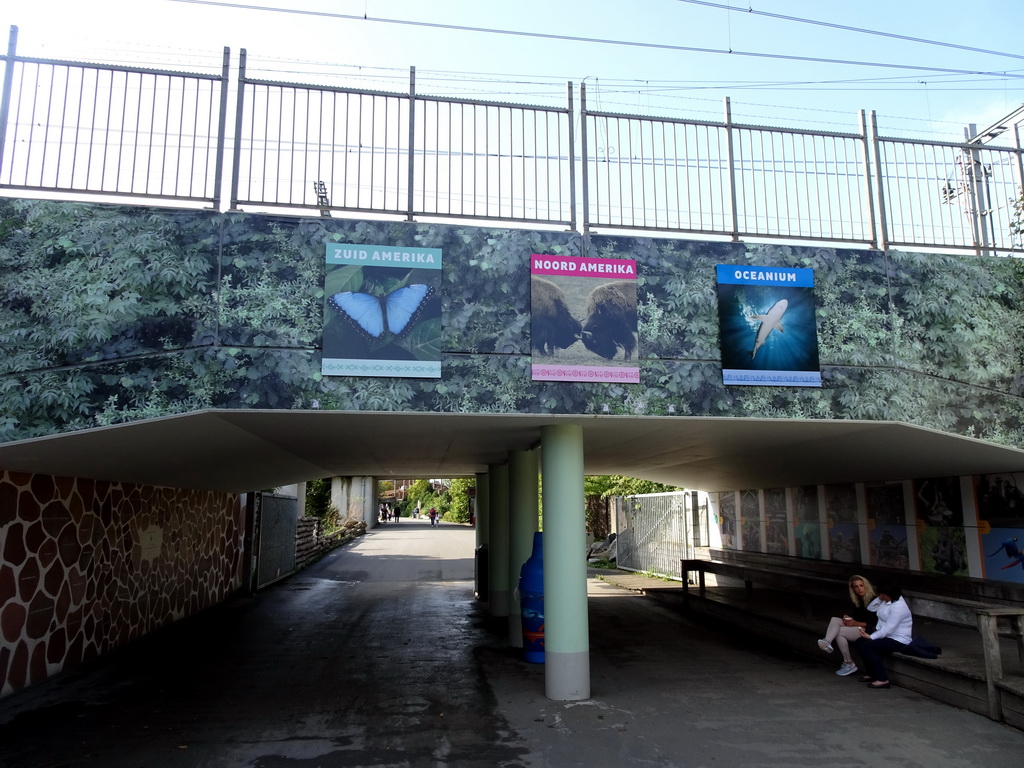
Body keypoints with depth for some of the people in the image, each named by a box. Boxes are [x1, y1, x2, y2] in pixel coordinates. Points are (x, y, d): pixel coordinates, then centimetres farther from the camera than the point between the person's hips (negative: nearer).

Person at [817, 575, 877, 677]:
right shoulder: (856, 600, 12)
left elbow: (874, 624, -15)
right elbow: (851, 614, 16)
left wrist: (855, 623, -17)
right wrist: (847, 618, -8)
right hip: (855, 626, 8)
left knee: (839, 632, -22)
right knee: (834, 619, -12)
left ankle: (849, 664, -12)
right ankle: (827, 642, -37)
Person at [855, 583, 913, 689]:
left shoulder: (899, 607, -24)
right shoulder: (885, 601, 5)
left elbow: (889, 628, -27)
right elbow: (870, 609, 12)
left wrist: (871, 637, -26)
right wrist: (879, 599, -2)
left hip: (898, 640, -10)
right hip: (885, 634, 10)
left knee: (866, 647, -23)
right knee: (860, 642, -3)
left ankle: (882, 679, -15)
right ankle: (872, 673, 9)